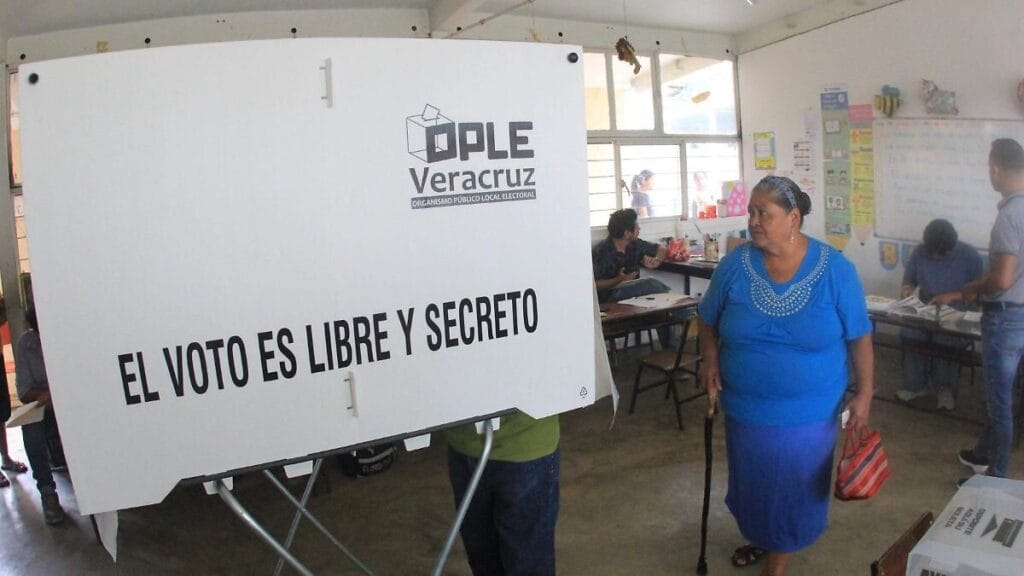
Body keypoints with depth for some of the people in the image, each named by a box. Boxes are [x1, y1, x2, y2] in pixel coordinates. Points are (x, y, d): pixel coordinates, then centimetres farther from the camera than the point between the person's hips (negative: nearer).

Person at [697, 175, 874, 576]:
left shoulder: (834, 268, -13)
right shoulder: (735, 264, -9)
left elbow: (859, 336, -5)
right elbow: (708, 320, 4)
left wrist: (864, 394, -6)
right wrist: (710, 361, -10)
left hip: (807, 411, -2)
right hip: (746, 407, 2)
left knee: (794, 485, 12)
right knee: (751, 480, 20)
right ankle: (758, 536, 49)